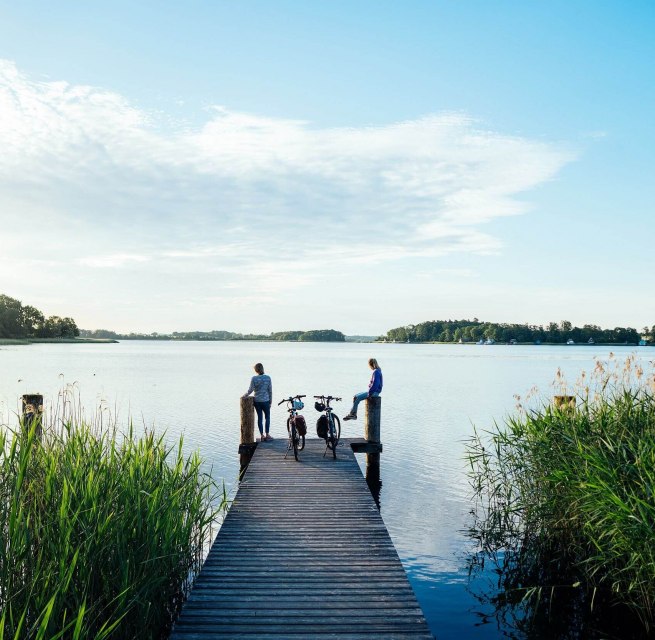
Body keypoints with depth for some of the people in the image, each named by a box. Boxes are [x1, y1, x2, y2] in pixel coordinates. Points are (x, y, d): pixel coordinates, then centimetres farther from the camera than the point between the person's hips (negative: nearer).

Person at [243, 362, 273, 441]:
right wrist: (270, 401, 7)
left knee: (260, 418, 10)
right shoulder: (268, 378, -6)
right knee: (267, 417, 14)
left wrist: (245, 395, 11)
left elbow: (250, 390, -8)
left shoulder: (254, 378, -10)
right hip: (265, 401, 0)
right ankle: (267, 435, 13)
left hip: (257, 401, 0)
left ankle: (262, 435, 13)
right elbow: (270, 390, -2)